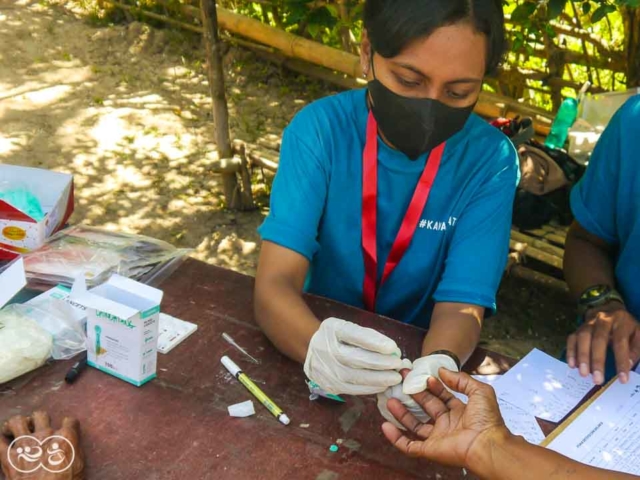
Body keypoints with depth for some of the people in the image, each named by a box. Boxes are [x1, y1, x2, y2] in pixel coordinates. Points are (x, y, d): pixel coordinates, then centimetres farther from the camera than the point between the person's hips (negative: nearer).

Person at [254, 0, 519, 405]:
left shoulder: (490, 159, -12)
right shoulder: (320, 128, -14)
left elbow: (461, 304, -16)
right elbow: (275, 285, -20)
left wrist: (438, 365, -37)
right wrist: (318, 345, -41)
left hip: (424, 359, 1)